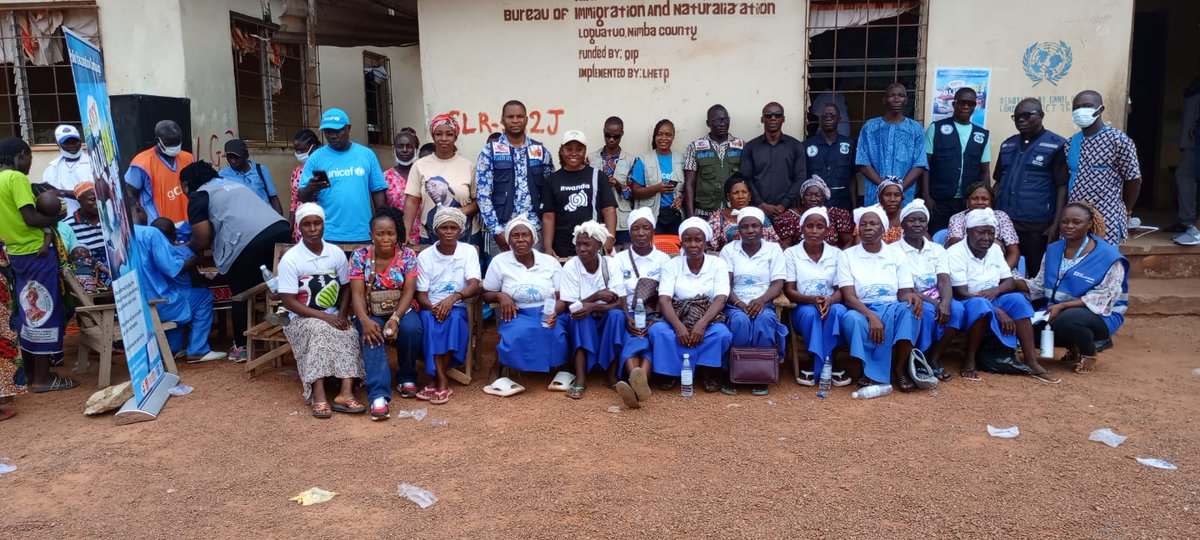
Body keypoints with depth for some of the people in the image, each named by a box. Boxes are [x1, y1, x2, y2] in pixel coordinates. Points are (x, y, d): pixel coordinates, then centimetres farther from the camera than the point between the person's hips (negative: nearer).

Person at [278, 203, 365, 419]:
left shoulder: (337, 253, 2)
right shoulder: (290, 259, -9)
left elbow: (346, 288, 10)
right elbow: (289, 302, -12)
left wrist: (342, 315, -8)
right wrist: (324, 317, -21)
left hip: (333, 317, 3)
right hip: (302, 319, -3)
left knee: (350, 333, -29)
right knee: (320, 330, -36)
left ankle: (346, 392, -40)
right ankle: (318, 396, -41)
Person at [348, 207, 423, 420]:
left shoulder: (408, 255, -5)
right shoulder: (360, 256, -6)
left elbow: (408, 291, -10)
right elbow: (357, 294, -12)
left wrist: (395, 319, -28)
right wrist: (365, 320, -31)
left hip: (401, 310, 1)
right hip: (370, 313, -1)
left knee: (411, 328, -32)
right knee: (373, 335, -34)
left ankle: (406, 377, -6)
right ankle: (378, 394, -41)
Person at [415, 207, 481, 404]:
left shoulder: (469, 251, 0)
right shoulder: (425, 256, 2)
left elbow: (475, 286, -13)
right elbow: (421, 295, -3)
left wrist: (453, 297, -34)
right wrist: (433, 307, -27)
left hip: (457, 308, 0)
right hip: (431, 307, 0)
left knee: (454, 317, -34)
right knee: (429, 318, -34)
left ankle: (436, 381, -28)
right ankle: (442, 382, -35)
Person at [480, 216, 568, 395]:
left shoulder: (550, 262, 6)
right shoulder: (499, 261, 4)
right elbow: (486, 294, 11)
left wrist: (554, 312, -21)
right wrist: (500, 296, -14)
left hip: (546, 315, 1)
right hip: (517, 315, -1)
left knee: (555, 334, -34)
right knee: (519, 332, -36)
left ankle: (560, 370, -8)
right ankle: (495, 371, -16)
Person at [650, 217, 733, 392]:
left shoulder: (717, 264, 2)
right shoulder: (671, 265, 3)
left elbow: (720, 299, -11)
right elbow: (664, 300, -10)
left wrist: (701, 324, -28)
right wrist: (679, 326, -29)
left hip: (709, 320, 0)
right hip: (677, 320, 0)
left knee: (722, 334, -33)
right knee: (657, 330, -31)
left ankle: (709, 371, -7)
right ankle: (672, 373, -12)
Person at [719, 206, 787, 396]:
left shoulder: (774, 249, 7)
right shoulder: (729, 250, 7)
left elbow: (778, 284, -2)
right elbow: (725, 284, -3)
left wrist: (761, 300, -22)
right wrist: (739, 303, -21)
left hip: (763, 304, 0)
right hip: (735, 305, 0)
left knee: (765, 318, -34)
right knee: (740, 320, -35)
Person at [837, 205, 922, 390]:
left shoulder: (896, 254, 11)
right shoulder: (847, 256, 4)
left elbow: (904, 293, 4)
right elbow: (849, 296, -7)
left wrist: (912, 297, -23)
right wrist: (871, 316, -26)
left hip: (892, 309, 2)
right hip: (861, 311, -2)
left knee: (910, 309, -32)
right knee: (851, 318, -37)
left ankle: (900, 368, -20)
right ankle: (874, 372, -21)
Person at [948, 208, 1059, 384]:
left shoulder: (995, 250, 8)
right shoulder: (955, 253, -15)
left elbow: (1010, 282, 7)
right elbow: (961, 294, -22)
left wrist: (996, 291, -19)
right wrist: (999, 312, -27)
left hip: (993, 301, 6)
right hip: (966, 306, -6)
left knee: (1017, 299, -21)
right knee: (981, 304, -38)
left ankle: (1032, 362, -22)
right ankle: (968, 360, -24)